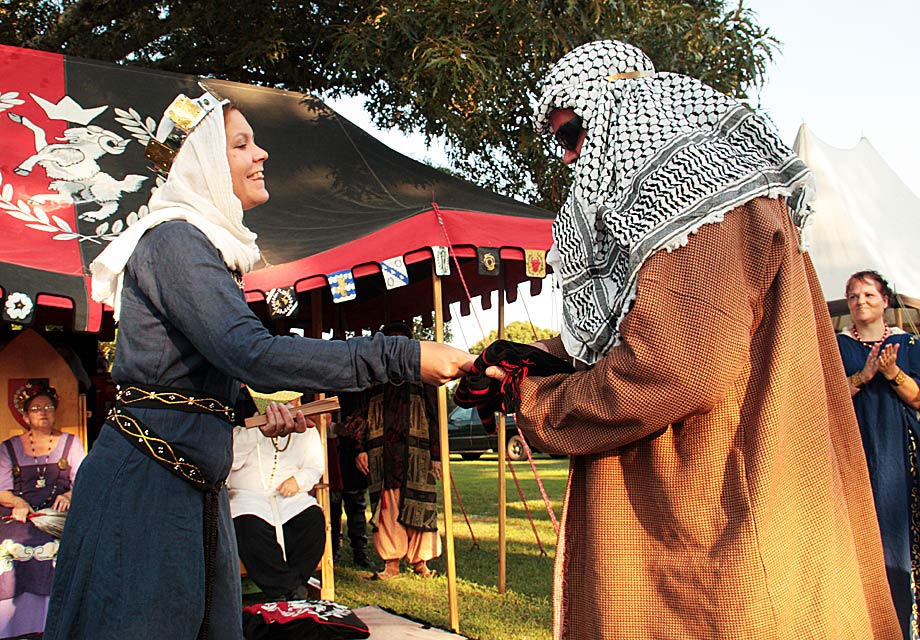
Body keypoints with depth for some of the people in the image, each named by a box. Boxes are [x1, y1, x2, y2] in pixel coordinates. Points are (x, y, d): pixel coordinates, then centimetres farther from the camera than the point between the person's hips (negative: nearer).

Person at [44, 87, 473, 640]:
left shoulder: (202, 245, 16)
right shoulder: (173, 240, -14)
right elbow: (252, 350, -28)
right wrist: (401, 358, -30)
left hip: (193, 486, 9)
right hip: (146, 484, -9)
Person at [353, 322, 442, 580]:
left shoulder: (421, 377, 10)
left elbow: (435, 418, 6)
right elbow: (364, 417, 16)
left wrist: (436, 455, -2)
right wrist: (361, 449, 4)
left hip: (416, 453, -2)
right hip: (382, 456, 2)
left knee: (417, 507, -3)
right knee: (386, 508, -1)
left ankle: (419, 561, 6)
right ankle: (392, 563, 5)